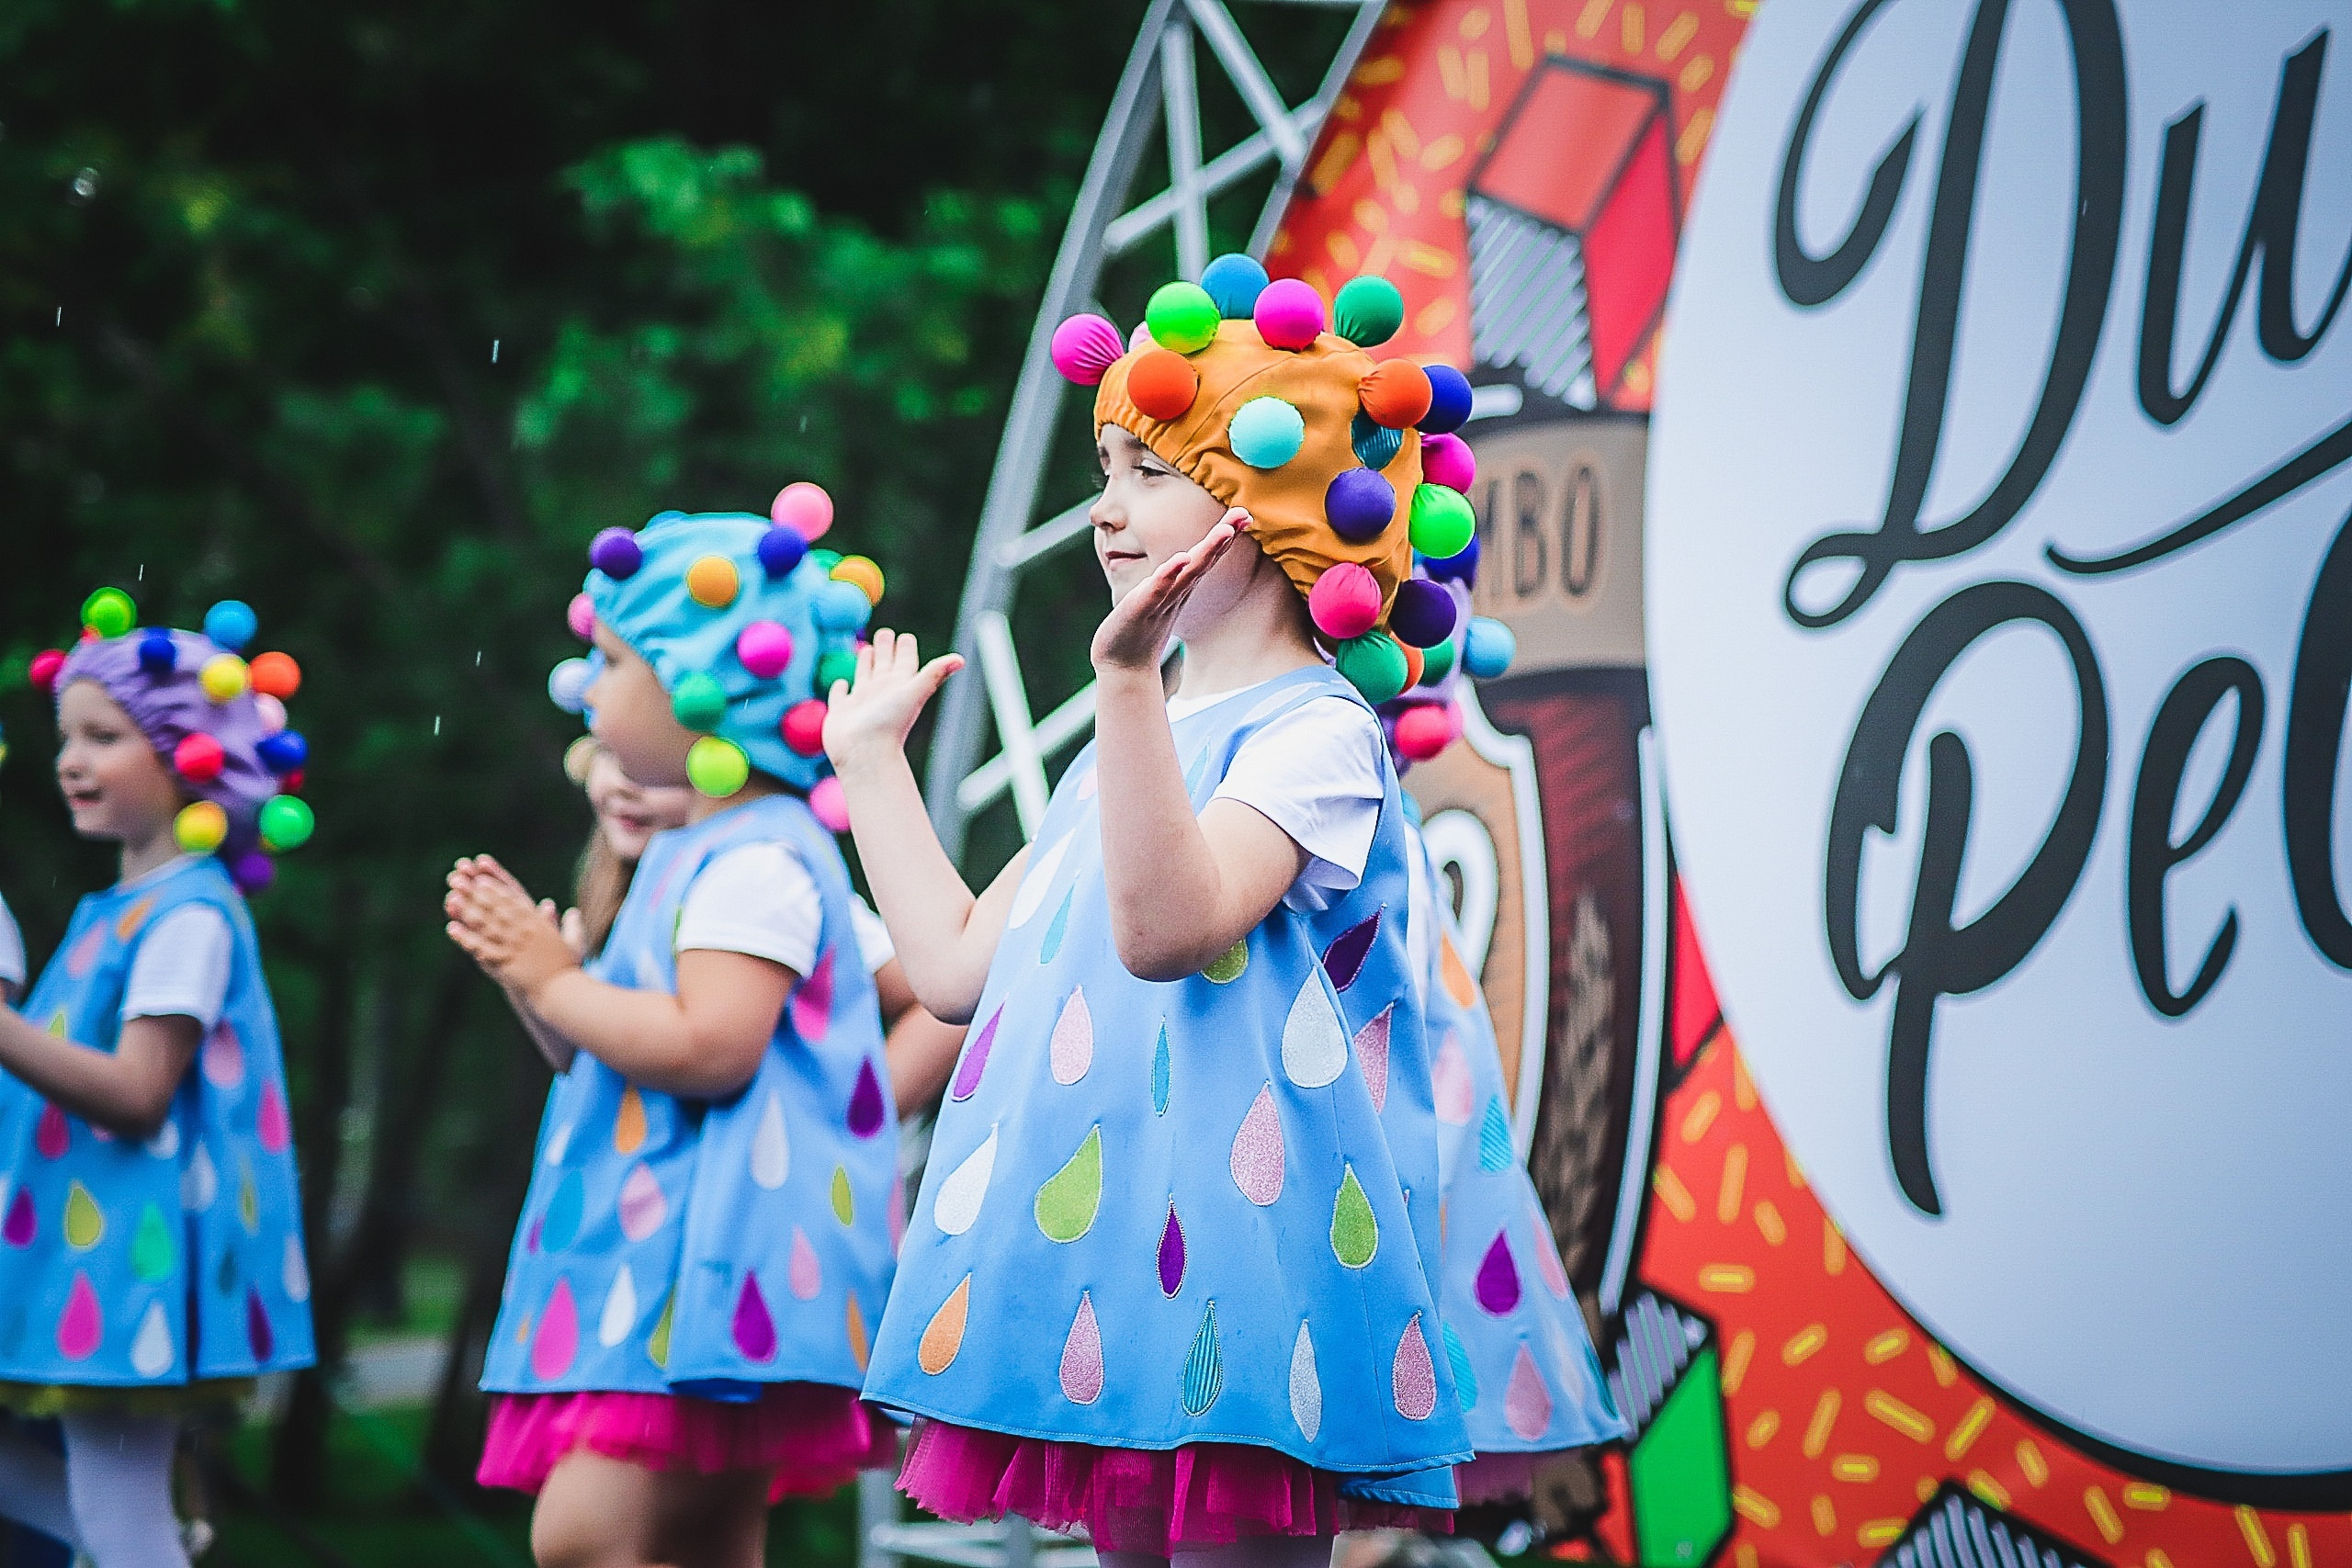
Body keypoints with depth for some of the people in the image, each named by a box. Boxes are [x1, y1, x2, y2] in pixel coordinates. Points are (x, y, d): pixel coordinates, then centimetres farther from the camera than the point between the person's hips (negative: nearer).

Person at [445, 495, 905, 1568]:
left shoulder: (759, 858, -12)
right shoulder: (685, 856, 21)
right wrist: (528, 963, 12)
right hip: (658, 1262, 11)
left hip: (713, 1266, -11)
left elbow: (709, 1046, -24)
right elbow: (617, 1050, 26)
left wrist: (553, 982, -12)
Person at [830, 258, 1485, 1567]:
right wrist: (870, 760, 29)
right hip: (1105, 1248, 9)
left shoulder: (1315, 731, -9)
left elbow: (1167, 925, -27)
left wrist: (1132, 679, -37)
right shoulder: (1138, 745, 20)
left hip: (1222, 1232, -9)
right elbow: (958, 963, 21)